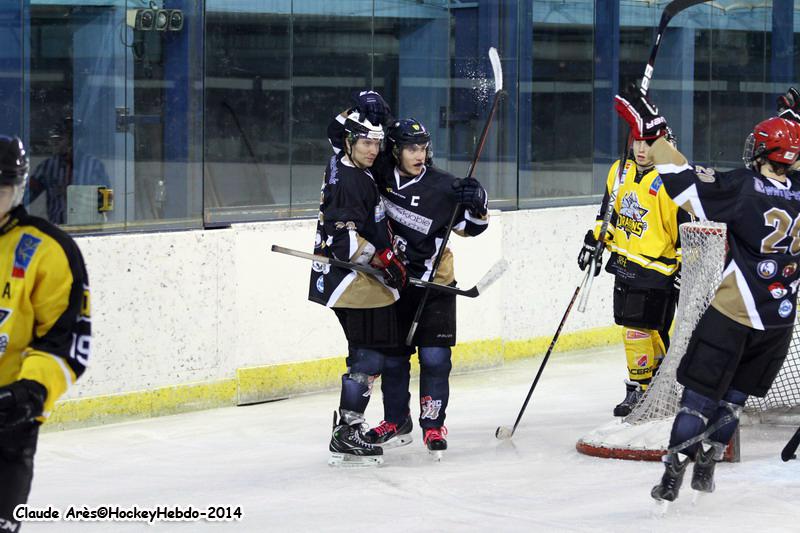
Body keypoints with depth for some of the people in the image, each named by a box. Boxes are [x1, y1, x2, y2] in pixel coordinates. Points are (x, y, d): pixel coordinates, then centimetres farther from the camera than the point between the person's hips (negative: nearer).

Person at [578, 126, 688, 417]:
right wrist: (594, 241, 15)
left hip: (656, 268, -7)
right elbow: (610, 211, 20)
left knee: (638, 329, -7)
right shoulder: (621, 172, 6)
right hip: (625, 263, 7)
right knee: (650, 332, 13)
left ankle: (639, 390, 5)